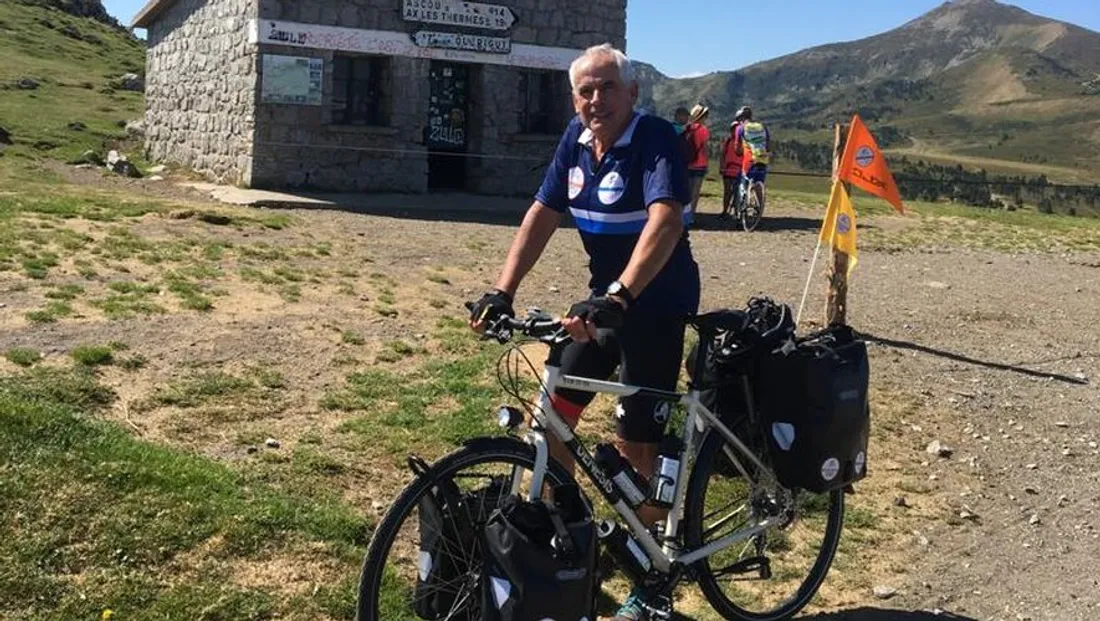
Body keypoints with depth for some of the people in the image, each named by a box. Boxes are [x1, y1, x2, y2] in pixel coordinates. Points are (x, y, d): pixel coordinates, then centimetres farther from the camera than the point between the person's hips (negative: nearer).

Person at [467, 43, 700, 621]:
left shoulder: (655, 139, -20)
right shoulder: (576, 139, 1)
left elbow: (665, 220, -36)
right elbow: (542, 215, 0)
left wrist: (619, 295, -49)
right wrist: (502, 291, -10)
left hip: (655, 305, -7)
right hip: (603, 298, 7)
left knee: (635, 446, -2)